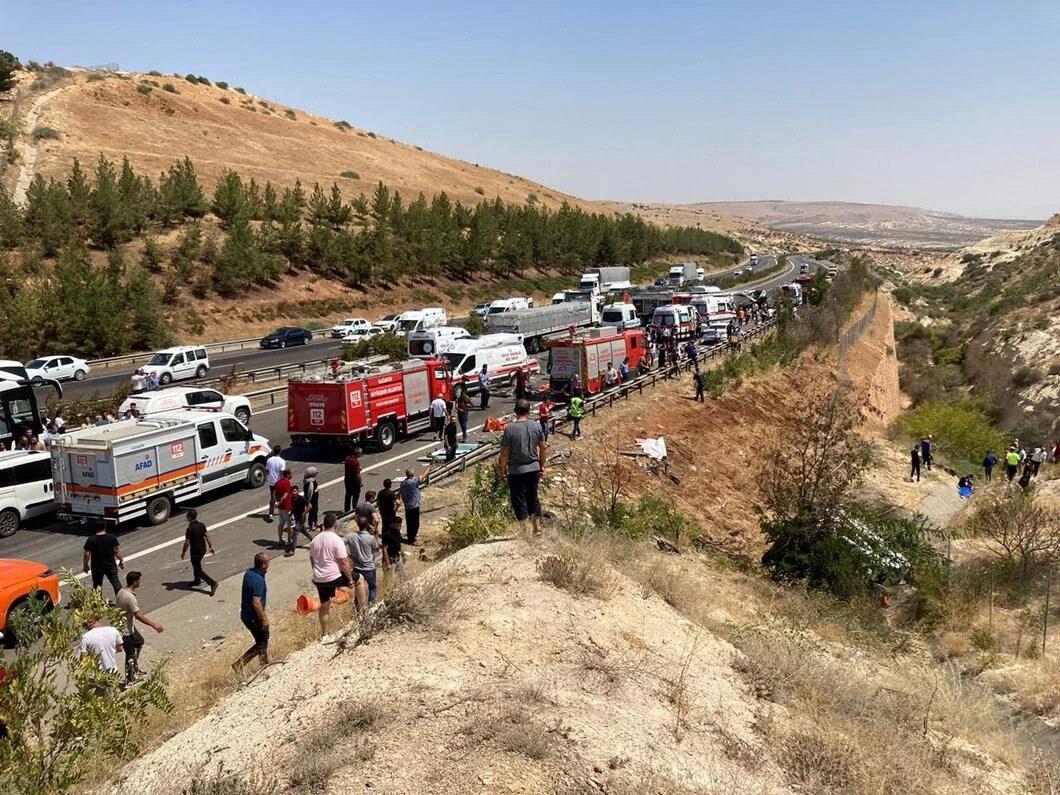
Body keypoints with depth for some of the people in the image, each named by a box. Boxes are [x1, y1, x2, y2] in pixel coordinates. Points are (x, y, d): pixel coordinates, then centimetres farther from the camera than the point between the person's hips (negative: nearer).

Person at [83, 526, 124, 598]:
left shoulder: (90, 540, -12)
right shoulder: (112, 538, -11)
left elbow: (86, 554, -9)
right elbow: (117, 551, -7)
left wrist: (85, 565, 5)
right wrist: (121, 561, 7)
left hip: (96, 567, 0)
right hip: (110, 565, 0)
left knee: (97, 585, 15)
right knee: (116, 583, 13)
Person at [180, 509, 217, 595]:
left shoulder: (190, 529, -24)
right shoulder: (202, 525, -3)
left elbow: (187, 543, -20)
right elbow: (207, 536, 4)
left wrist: (183, 553, -7)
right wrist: (211, 547, 13)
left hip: (195, 552, -8)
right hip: (203, 549, 8)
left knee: (198, 570, 2)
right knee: (196, 565, 29)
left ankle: (212, 583, -10)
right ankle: (197, 580, 46)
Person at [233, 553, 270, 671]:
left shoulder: (248, 572, 1)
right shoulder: (258, 580, -27)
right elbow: (256, 603, -29)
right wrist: (264, 619, -21)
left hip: (245, 614, 9)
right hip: (254, 617, -9)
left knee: (263, 640, 22)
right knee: (261, 644, 8)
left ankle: (265, 666, 35)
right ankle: (239, 664, 3)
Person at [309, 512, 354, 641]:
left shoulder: (315, 540, 6)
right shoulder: (336, 540, -15)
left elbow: (312, 560, 16)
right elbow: (344, 562, -17)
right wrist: (350, 580, -9)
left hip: (319, 579, 6)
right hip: (334, 577, -6)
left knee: (324, 606, 18)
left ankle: (325, 635, 26)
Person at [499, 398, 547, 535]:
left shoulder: (510, 429, -12)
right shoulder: (536, 426, -2)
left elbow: (505, 453, -10)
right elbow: (543, 448, 6)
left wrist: (503, 471, 1)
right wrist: (542, 465, 18)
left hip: (516, 471, -4)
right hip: (534, 468, 4)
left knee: (519, 500, 6)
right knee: (533, 498, 19)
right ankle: (537, 526, 27)